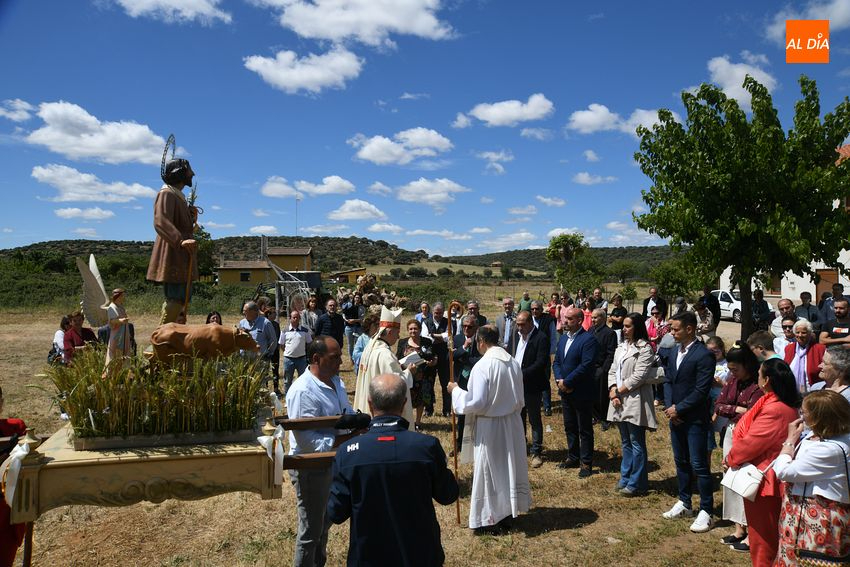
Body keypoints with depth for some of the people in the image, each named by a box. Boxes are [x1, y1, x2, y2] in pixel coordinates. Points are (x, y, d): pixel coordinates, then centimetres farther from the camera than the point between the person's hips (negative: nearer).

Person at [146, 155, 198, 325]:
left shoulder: (179, 196, 22)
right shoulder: (166, 194, -10)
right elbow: (160, 222, -27)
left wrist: (192, 216, 7)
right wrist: (180, 241, -41)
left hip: (181, 258, 11)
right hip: (172, 258, -11)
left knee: (178, 298, 14)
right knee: (176, 298, -13)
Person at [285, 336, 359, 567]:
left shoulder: (336, 382, 2)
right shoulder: (303, 391, -26)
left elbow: (348, 413, 14)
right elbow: (306, 440, -29)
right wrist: (344, 440, -29)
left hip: (332, 461, 9)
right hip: (310, 468, -9)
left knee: (325, 522, 26)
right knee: (311, 529, 9)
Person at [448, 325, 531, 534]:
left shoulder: (483, 365, -22)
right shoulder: (513, 363, 0)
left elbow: (476, 402, -22)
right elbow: (519, 399, 9)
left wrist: (456, 391, -8)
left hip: (490, 425, -7)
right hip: (512, 423, 7)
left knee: (490, 471, 7)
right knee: (509, 466, 18)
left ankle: (492, 519, 18)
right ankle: (508, 513, 31)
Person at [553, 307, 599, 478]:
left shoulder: (588, 339, -16)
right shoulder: (563, 338, 10)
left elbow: (586, 366, -23)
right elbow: (557, 361, 11)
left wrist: (566, 382, -19)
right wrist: (559, 380, -7)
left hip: (581, 393, -8)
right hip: (566, 392, 8)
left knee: (584, 430, 4)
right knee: (569, 427, 18)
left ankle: (586, 463, 15)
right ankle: (573, 458, 32)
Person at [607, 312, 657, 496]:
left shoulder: (644, 349, -10)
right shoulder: (621, 347, 15)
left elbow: (639, 376, -16)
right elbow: (613, 371, 12)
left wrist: (619, 391, -10)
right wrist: (613, 392, -3)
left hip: (635, 401, -8)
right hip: (619, 401, 8)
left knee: (637, 444, -1)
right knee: (625, 442, 17)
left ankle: (637, 484, 8)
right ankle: (626, 478, 28)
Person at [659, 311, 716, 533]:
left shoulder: (703, 355, -16)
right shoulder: (672, 351, 7)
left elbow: (701, 390, -19)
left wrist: (678, 409, -15)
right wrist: (669, 406, -3)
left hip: (695, 419, -7)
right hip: (675, 416, 7)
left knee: (699, 466, 0)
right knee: (681, 462, 18)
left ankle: (706, 512, 12)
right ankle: (684, 503, 32)